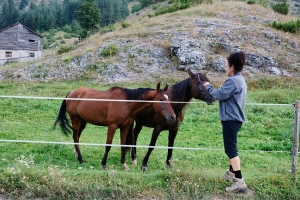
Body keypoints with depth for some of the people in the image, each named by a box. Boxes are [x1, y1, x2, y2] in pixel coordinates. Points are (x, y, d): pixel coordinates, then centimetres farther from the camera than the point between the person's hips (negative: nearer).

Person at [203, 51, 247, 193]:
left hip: (231, 119, -11)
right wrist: (211, 88, 12)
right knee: (231, 147, 23)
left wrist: (208, 86, -4)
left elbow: (220, 95, -20)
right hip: (234, 118, 11)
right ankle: (232, 173, 38)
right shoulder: (240, 80, 16)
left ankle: (239, 182, -17)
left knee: (231, 149, -13)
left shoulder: (233, 81, -18)